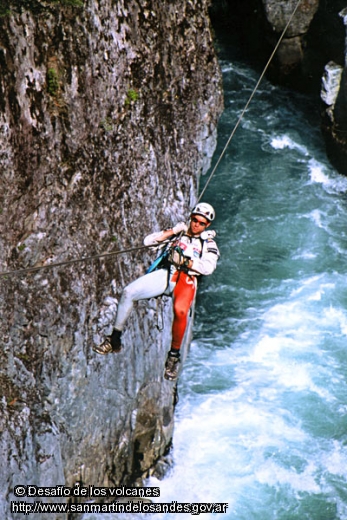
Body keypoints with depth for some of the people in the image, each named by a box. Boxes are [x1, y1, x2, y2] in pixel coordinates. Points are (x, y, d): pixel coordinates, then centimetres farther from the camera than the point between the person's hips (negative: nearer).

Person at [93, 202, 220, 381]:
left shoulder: (209, 244, 19)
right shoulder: (177, 233, 26)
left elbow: (208, 267, 0)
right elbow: (148, 241, 17)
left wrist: (185, 261, -10)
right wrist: (172, 231, 8)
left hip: (186, 280, -3)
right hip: (164, 274, 3)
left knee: (180, 310, -37)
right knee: (128, 292, -20)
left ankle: (174, 356, -21)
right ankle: (114, 340, -9)